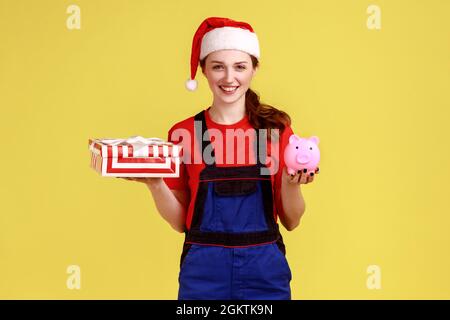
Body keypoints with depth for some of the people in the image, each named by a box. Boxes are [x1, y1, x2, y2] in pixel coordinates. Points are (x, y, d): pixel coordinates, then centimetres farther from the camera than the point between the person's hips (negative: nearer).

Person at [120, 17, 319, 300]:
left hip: (264, 268, 0)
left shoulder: (276, 128, -2)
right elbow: (180, 221, 3)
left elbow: (291, 221, 2)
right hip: (203, 269, 0)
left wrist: (290, 183, -16)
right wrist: (155, 182, -13)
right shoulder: (183, 134, -2)